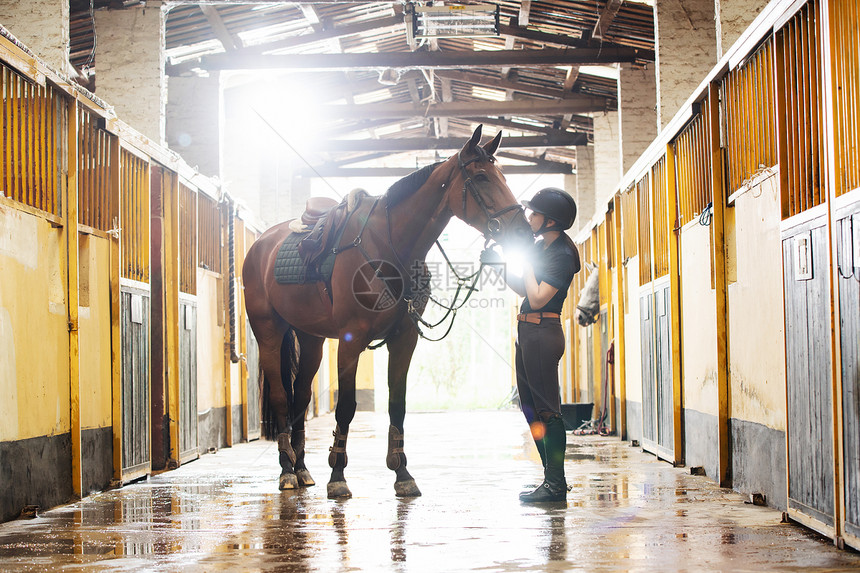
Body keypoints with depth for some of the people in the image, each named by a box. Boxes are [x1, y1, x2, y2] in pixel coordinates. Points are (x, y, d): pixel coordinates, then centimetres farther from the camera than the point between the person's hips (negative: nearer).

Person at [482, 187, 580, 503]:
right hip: (528, 332, 10)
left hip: (542, 333, -10)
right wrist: (500, 266, 10)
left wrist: (527, 262, -13)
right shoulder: (541, 246, 13)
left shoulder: (562, 256, -15)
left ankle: (556, 486, -4)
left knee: (546, 410, -7)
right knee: (531, 408, 14)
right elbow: (523, 290, 21)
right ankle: (552, 479, 21)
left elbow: (536, 299, -21)